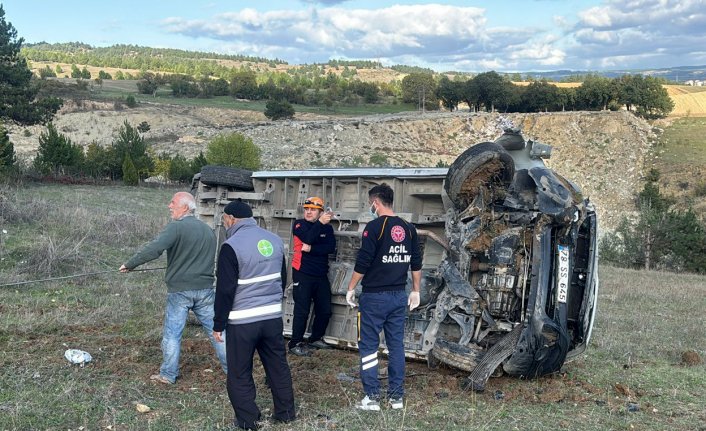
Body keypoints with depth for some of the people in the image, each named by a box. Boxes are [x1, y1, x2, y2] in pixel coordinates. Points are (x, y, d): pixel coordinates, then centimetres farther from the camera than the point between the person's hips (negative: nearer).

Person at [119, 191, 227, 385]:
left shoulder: (176, 227, -12)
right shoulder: (208, 230, 11)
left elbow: (153, 249, -23)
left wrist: (130, 264, -14)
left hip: (179, 290, -5)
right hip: (205, 289, 5)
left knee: (172, 334, 6)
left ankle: (168, 375, 13)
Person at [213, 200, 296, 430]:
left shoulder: (232, 246, -14)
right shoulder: (274, 240, 7)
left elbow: (225, 290, -13)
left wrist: (218, 324, -4)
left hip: (242, 321, -6)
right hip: (273, 316, 6)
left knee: (239, 373, 7)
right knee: (278, 367, 16)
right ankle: (286, 412, 26)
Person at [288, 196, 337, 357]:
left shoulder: (327, 228, 7)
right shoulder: (299, 224, -3)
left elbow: (331, 247, -10)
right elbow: (308, 238, -23)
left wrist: (311, 249, -19)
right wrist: (320, 223, -28)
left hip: (321, 275, 5)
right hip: (302, 274, -5)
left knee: (325, 311, 10)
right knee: (302, 311, -6)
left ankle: (316, 339, 28)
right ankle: (295, 344, 5)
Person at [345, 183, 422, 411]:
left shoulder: (374, 226, -12)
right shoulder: (408, 228, 6)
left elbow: (363, 263, -13)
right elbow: (416, 263, 10)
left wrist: (351, 289, -3)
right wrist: (415, 291, 18)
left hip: (374, 296, -6)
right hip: (399, 296, 6)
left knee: (368, 345, 3)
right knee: (396, 345, 11)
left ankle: (372, 397, 3)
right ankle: (397, 396, 16)